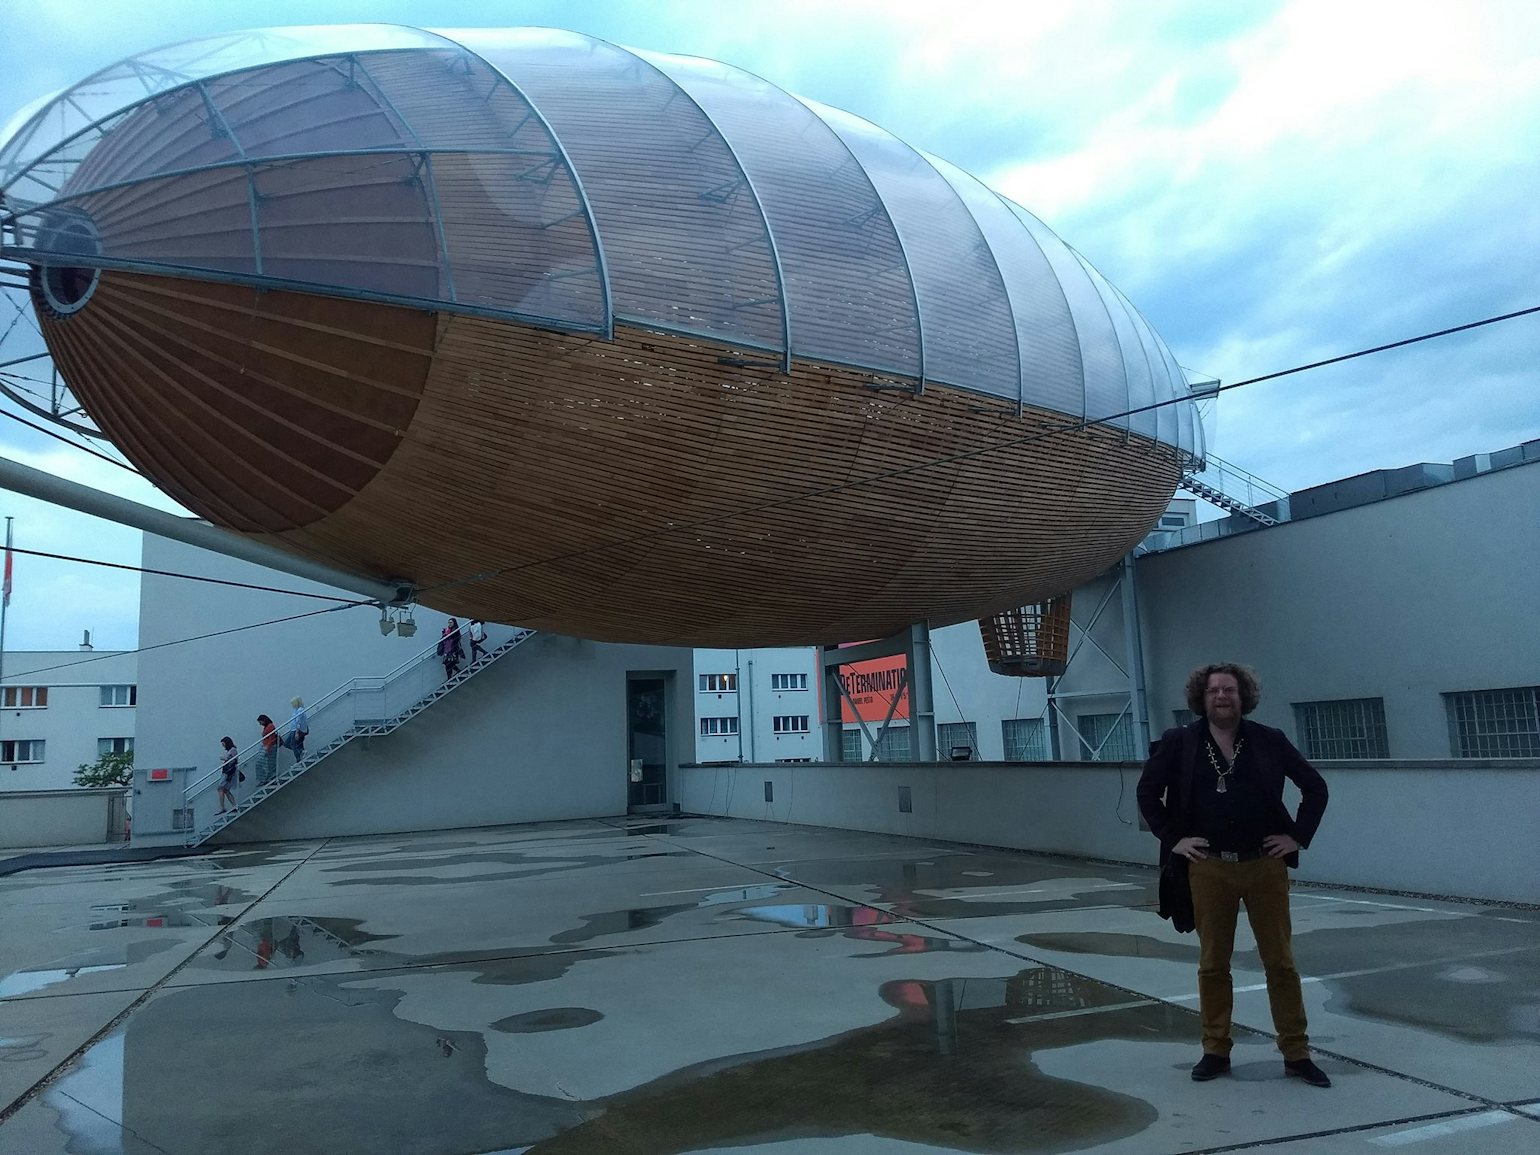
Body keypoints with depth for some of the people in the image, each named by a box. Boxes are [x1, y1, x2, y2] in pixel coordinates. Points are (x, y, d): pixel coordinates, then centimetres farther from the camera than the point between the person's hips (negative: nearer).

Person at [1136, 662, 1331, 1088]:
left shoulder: (1269, 741, 0)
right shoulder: (1178, 743, -1)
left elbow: (1315, 787, 9)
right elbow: (1148, 792, 7)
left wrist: (1298, 835, 2)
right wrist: (1172, 838, 1)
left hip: (1265, 865, 0)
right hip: (1208, 868, 0)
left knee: (1280, 961, 6)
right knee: (1212, 963, 8)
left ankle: (1296, 1053, 18)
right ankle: (1215, 1051, 19)